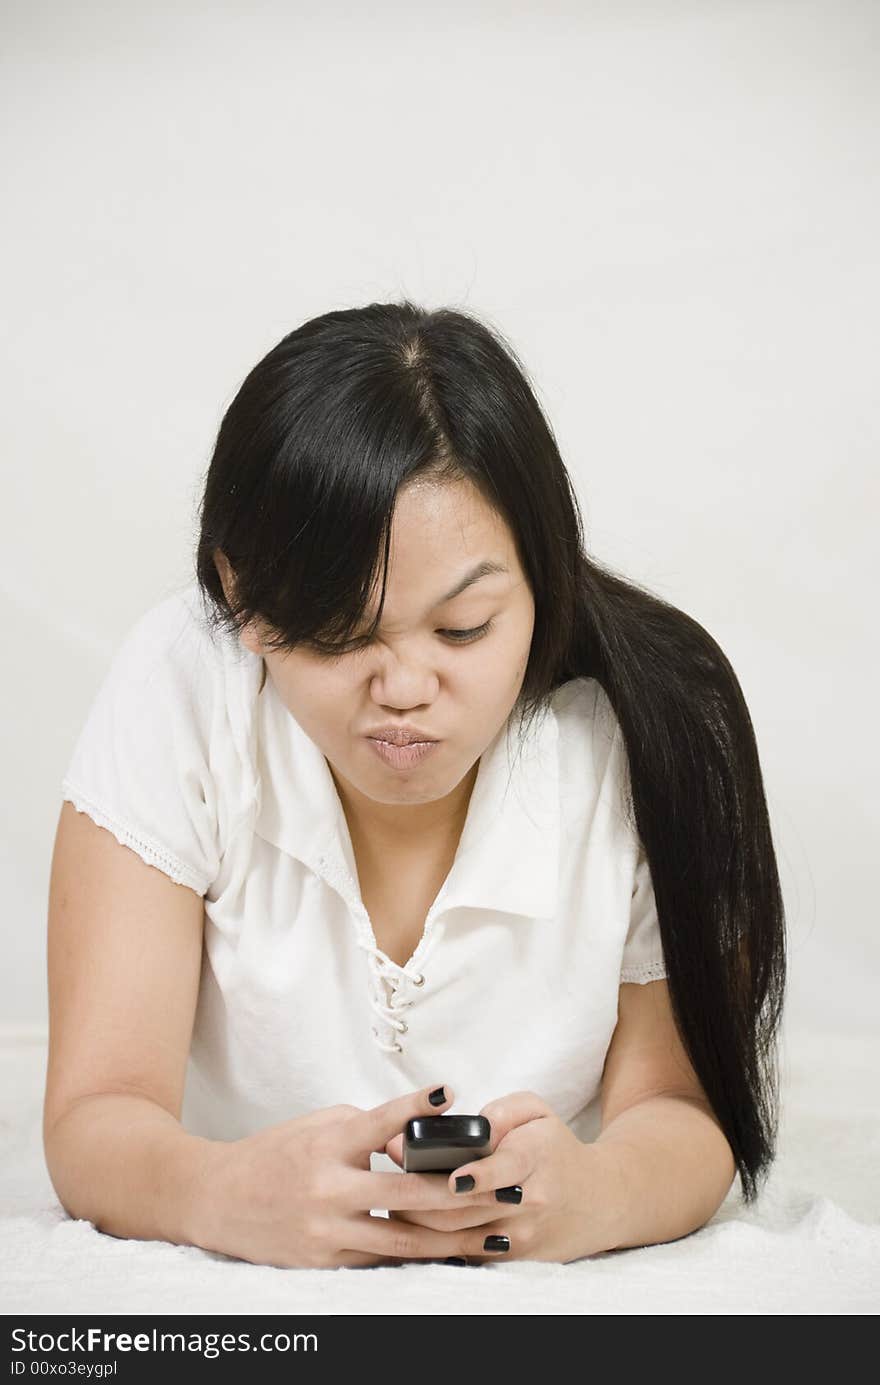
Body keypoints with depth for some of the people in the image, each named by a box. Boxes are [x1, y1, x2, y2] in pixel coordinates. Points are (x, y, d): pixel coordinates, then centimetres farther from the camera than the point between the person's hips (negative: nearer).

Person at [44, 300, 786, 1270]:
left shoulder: (650, 720, -15)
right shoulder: (179, 686, -16)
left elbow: (681, 1107, -11)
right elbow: (94, 1123, -18)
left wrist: (592, 1194, -33)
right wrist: (222, 1193, -40)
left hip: (549, 1297, 0)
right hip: (227, 1291, 0)